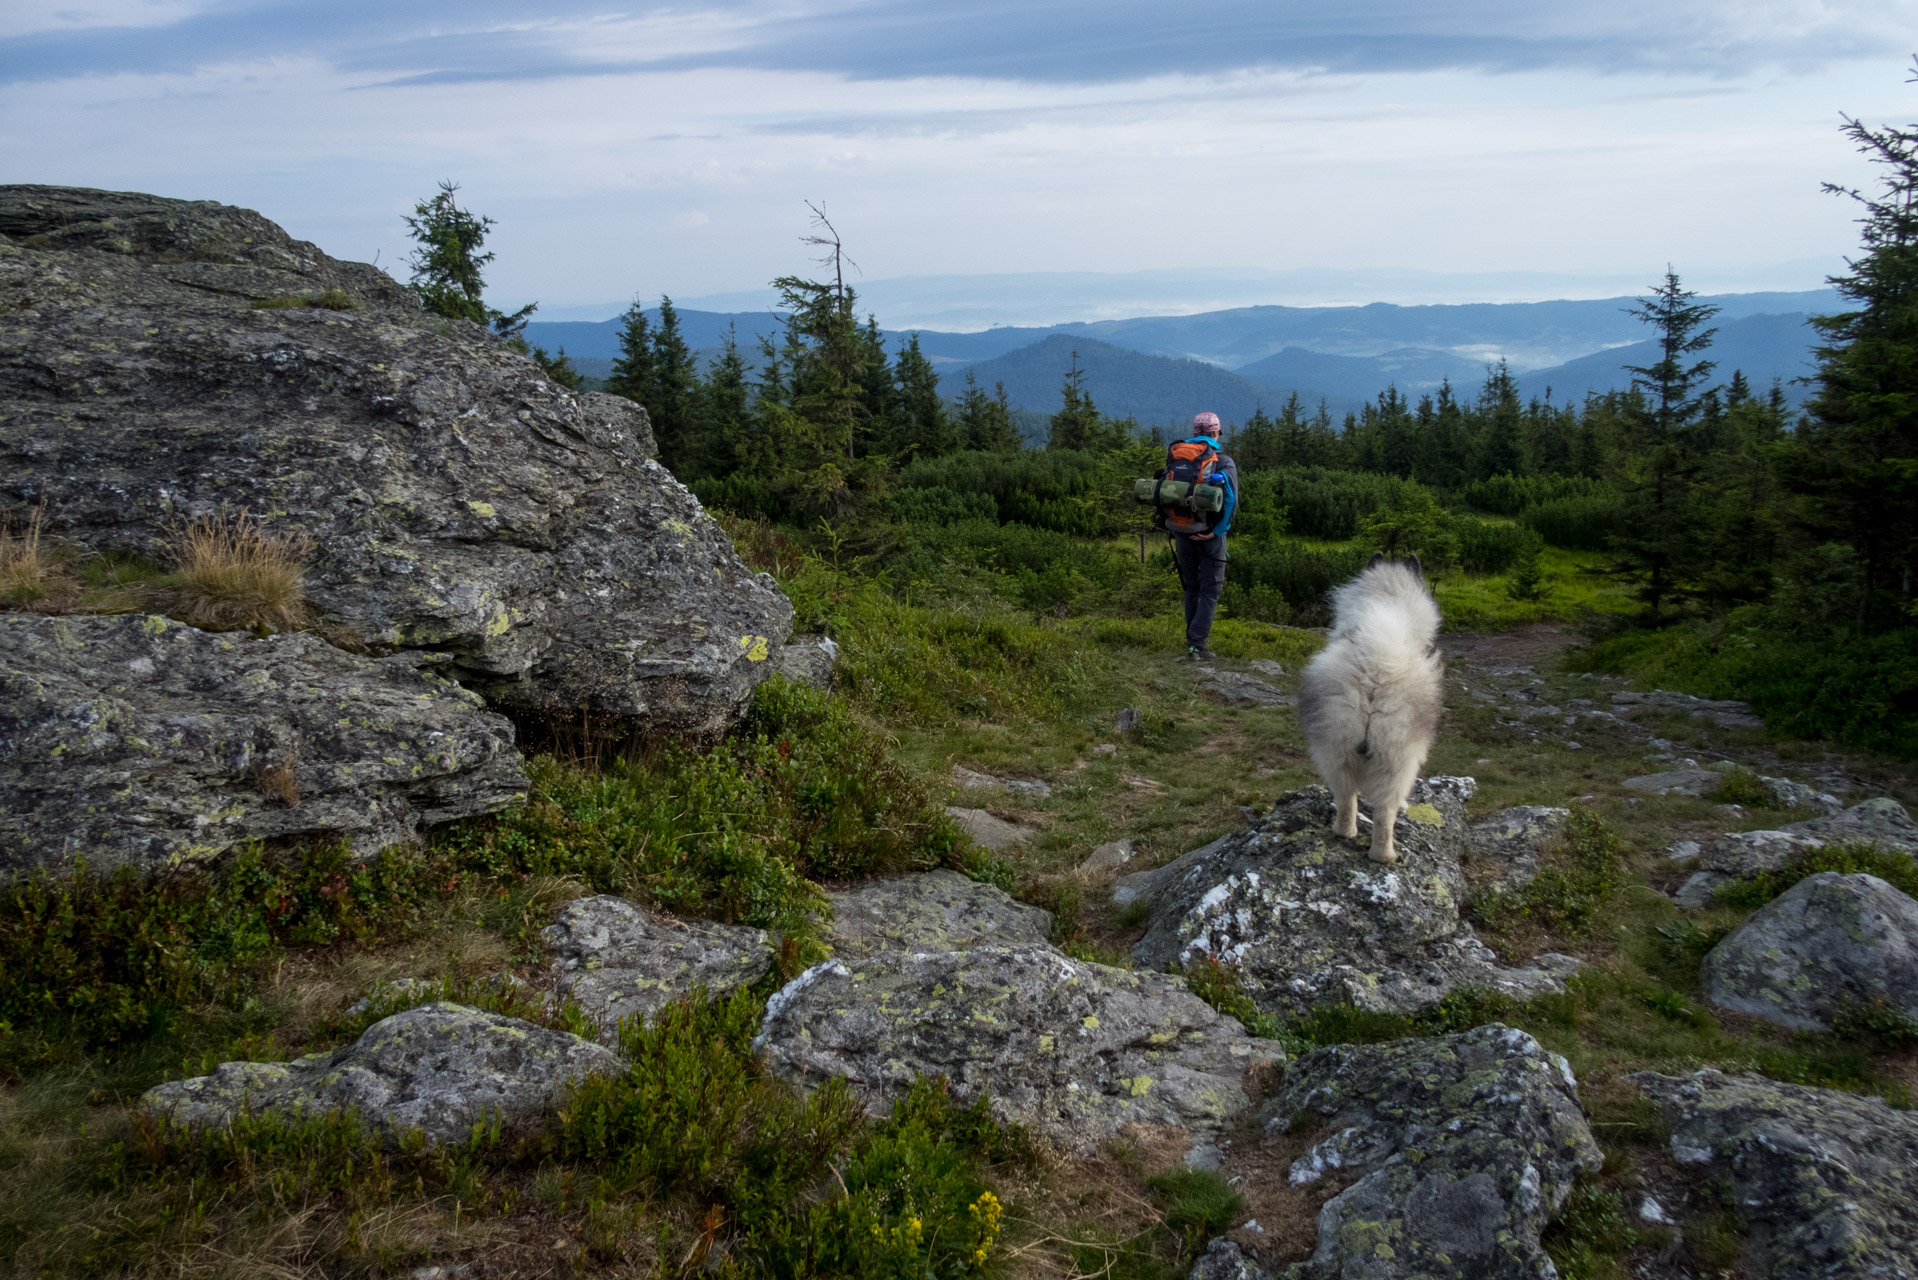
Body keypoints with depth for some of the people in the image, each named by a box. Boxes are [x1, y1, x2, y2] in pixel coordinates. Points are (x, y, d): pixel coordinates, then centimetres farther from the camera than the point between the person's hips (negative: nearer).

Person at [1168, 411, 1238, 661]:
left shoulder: (1177, 456, 4)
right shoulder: (1223, 462, -6)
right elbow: (1231, 500, -15)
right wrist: (1217, 530, -12)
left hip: (1182, 533, 4)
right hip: (1209, 534, -3)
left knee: (1191, 588, 18)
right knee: (1210, 591, 2)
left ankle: (1193, 640, 21)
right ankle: (1196, 646, -8)